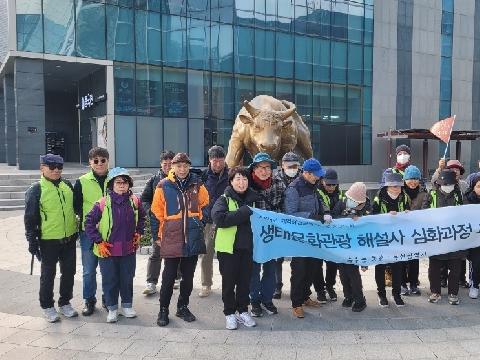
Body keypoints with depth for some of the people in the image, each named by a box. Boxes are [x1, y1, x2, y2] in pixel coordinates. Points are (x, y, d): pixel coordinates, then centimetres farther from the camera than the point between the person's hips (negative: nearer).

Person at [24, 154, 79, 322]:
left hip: (69, 239, 5)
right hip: (48, 241, -5)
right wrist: (32, 241, -10)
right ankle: (47, 307, 25)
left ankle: (65, 303, 30)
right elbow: (30, 218, -8)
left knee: (69, 272, 13)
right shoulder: (36, 190, -10)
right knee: (48, 275, 9)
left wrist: (76, 230, 16)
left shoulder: (67, 186, 5)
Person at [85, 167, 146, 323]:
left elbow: (141, 218, 17)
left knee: (127, 279, 14)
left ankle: (127, 305, 31)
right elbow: (89, 222, -6)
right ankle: (112, 308, 24)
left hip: (129, 249, 3)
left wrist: (138, 233, 9)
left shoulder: (135, 201, -2)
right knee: (110, 280, 8)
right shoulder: (103, 203, -13)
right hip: (108, 250, -2)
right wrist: (98, 242, -8)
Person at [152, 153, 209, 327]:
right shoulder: (163, 186, -4)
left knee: (188, 276, 12)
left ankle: (183, 307, 28)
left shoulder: (197, 184, 2)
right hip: (171, 239, -2)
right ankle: (163, 310, 18)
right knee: (168, 276, 2)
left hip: (193, 238, 3)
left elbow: (205, 204, 17)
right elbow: (157, 212, 2)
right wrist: (159, 234, 3)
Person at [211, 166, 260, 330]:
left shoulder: (253, 198, 8)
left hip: (247, 246, 4)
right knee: (229, 281, 7)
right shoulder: (224, 199, -5)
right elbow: (218, 218, -24)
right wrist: (244, 212, -24)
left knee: (245, 280, 12)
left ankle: (243, 310, 28)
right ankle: (229, 313, 21)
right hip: (228, 247, -4)